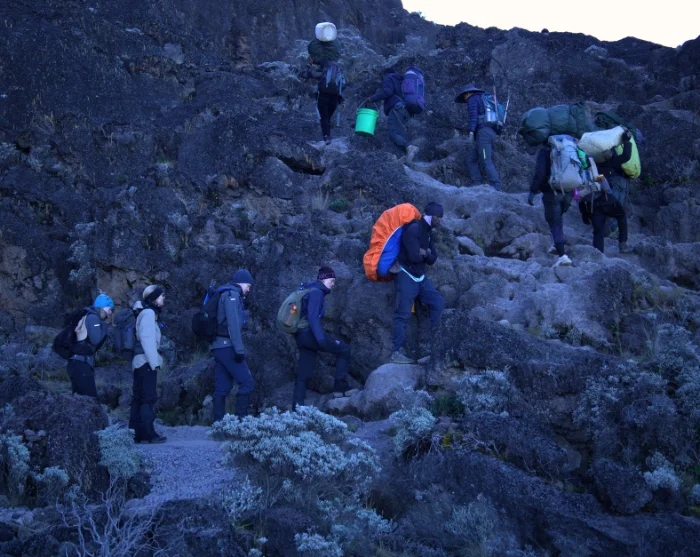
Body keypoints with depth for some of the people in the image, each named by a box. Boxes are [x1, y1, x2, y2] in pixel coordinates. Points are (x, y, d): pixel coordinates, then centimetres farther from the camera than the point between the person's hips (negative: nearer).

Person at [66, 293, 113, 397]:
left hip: (78, 362, 10)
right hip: (82, 363, -10)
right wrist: (104, 327, -4)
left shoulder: (88, 317, 21)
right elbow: (95, 340, -20)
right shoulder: (93, 317, -7)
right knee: (90, 399, -13)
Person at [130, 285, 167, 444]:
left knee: (138, 398, 9)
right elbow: (147, 339, -17)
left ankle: (136, 433, 11)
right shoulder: (149, 313, -9)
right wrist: (154, 361, -18)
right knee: (149, 398, -9)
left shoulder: (146, 312, 20)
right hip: (146, 361, -10)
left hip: (139, 362, 10)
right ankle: (148, 433, -10)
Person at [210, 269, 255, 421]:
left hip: (219, 346, 10)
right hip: (227, 346, -10)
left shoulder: (225, 294, 22)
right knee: (246, 382, -8)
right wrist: (239, 349, -21)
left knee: (222, 387, 6)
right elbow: (233, 324, -17)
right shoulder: (232, 294, -7)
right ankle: (240, 420, -10)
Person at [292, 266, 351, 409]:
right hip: (309, 333, -10)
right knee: (344, 349, -4)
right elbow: (313, 317, -20)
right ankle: (340, 386, -5)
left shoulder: (311, 291, 22)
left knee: (304, 373, 8)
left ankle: (297, 407, 5)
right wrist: (321, 338, -28)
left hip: (302, 335, 10)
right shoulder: (316, 292, -8)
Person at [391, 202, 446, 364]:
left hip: (420, 277, 9)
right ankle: (397, 352, -13)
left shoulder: (428, 232, 13)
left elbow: (433, 259, 10)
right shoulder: (413, 229, -16)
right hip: (406, 276, -9)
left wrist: (424, 253, -10)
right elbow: (414, 256, -23)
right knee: (403, 314, -11)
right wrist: (426, 254, -3)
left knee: (438, 302, 3)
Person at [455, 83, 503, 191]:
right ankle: (477, 185, 1)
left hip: (483, 132, -9)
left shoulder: (472, 99, 4)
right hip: (491, 133, 9)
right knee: (471, 159, 11)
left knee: (486, 162, -16)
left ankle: (497, 188, -26)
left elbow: (473, 115, -13)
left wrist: (471, 132, -22)